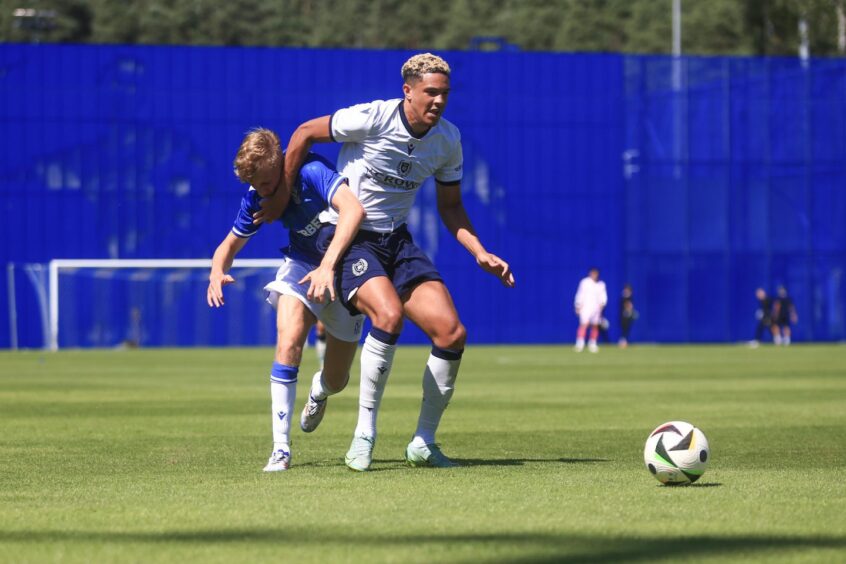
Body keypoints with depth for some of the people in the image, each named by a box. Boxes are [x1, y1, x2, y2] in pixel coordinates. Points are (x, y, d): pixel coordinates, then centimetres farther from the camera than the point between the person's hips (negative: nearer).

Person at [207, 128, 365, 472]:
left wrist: (328, 265, -57)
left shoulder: (311, 172, -31)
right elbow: (231, 244, 2)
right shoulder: (257, 198, -13)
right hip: (303, 265, 3)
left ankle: (319, 390, 48)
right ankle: (281, 448, -22)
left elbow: (353, 209, -48)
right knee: (289, 343, -27)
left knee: (336, 381, 7)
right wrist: (217, 272, -22)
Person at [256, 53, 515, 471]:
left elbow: (450, 207, 13)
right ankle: (364, 434, -21)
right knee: (389, 315, -32)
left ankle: (423, 443, 5)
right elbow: (305, 134, -5)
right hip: (347, 237, -6)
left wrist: (480, 253, -1)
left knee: (452, 333, -10)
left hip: (397, 240, 6)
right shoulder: (370, 118, -18)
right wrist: (280, 197, 0)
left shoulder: (447, 140, 0)